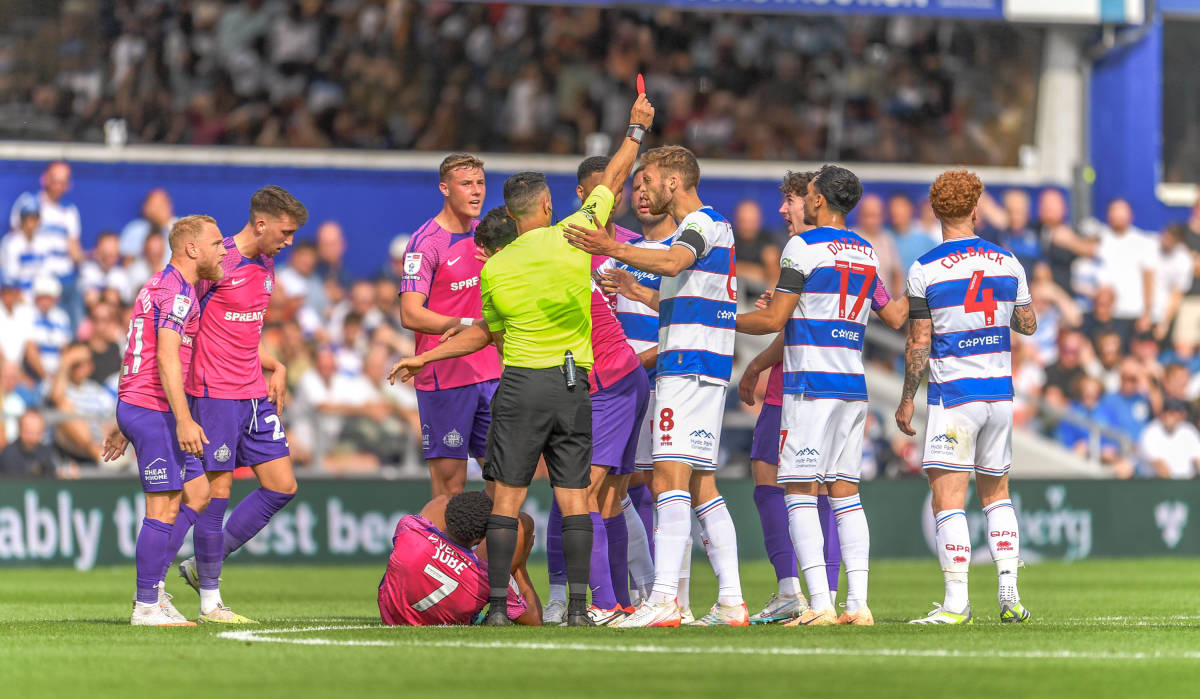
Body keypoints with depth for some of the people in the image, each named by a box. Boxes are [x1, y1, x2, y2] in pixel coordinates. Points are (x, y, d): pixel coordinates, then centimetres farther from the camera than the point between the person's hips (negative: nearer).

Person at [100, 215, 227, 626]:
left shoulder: (160, 286, 20)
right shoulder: (178, 291, -13)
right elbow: (167, 359, -23)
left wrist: (125, 427, 26)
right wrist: (184, 420, -27)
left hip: (135, 406, 10)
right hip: (153, 410, -10)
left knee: (199, 493, 12)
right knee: (164, 508, -8)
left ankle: (152, 586, 13)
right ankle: (147, 606, -5)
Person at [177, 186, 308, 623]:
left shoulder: (265, 267, 13)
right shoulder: (216, 263, -13)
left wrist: (276, 368, 11)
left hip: (255, 395, 9)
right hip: (214, 394, -8)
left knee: (282, 486, 5)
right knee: (216, 490, -4)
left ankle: (203, 567, 16)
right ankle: (210, 600, 5)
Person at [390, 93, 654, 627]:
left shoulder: (494, 269, 0)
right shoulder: (572, 237, -1)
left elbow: (488, 333, 13)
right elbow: (612, 181, 12)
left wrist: (426, 357, 27)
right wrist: (636, 129, 26)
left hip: (521, 383, -1)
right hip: (574, 384, 1)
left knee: (507, 498, 1)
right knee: (573, 498, 2)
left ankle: (498, 604, -3)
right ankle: (578, 606, -4)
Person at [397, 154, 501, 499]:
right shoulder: (425, 242, -12)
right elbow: (410, 314, -20)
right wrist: (466, 325, -30)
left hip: (489, 375, 7)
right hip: (444, 378, -7)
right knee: (450, 484, -6)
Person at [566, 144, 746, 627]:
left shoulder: (703, 223, -8)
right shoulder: (701, 226, 24)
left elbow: (672, 262, -30)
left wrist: (612, 250, -39)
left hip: (688, 369, -11)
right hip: (697, 368, 11)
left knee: (670, 478, -17)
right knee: (701, 487, 9)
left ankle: (664, 599, -24)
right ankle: (731, 601, 8)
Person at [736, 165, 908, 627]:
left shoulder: (804, 247, -7)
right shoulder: (867, 253, 14)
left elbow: (775, 319, -9)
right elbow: (894, 316, 22)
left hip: (810, 386, -7)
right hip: (853, 386, 7)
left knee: (800, 492, -5)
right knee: (845, 491, 8)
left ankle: (820, 603, -15)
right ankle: (858, 603, 1)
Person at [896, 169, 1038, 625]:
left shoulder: (926, 270, -8)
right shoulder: (1007, 263, 4)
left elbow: (919, 344, -8)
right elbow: (1028, 324, 16)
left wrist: (906, 400, 2)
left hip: (953, 396, -5)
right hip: (1000, 391, 5)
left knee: (948, 499, -5)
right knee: (996, 492, 18)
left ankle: (956, 602, -12)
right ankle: (1009, 594, 11)